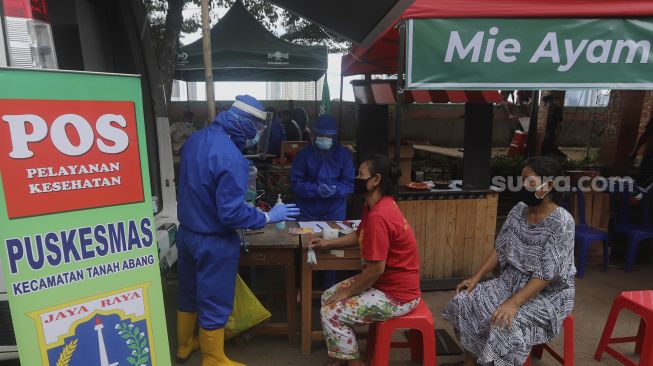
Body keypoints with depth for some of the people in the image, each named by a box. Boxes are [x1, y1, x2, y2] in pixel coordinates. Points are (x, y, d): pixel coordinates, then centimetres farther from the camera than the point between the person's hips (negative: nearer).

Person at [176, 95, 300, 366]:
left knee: (189, 292, 25)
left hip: (186, 231, 9)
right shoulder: (231, 158, -28)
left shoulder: (196, 139, -1)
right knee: (214, 303, 10)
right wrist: (268, 217, -16)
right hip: (213, 241, -8)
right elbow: (230, 213, -28)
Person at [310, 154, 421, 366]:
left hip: (397, 295, -10)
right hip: (386, 282, 10)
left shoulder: (378, 216, -29)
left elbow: (375, 269, -28)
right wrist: (327, 243, 7)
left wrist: (346, 293, -14)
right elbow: (359, 236, 18)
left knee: (331, 313, -10)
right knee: (328, 297, 10)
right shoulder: (377, 205, 3)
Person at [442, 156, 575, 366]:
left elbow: (546, 275, -23)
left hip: (548, 293, -6)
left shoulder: (562, 222, -20)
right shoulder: (519, 210, 0)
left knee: (504, 325, -30)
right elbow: (500, 250, 5)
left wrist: (513, 303, -29)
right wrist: (476, 277, -4)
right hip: (512, 282, 6)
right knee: (464, 302, -10)